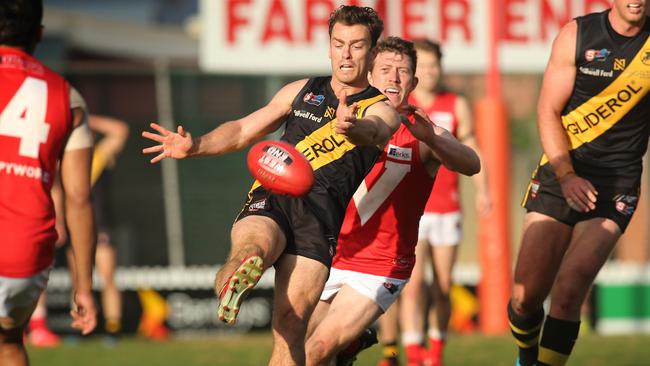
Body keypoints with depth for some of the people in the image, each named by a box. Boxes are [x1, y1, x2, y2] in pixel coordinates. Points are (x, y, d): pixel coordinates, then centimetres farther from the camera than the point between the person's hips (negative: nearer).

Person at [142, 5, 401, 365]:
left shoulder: (381, 110, 14)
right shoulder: (302, 91, 27)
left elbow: (371, 131, -11)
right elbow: (242, 131, 28)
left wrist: (350, 127, -37)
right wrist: (195, 146, 9)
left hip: (321, 212, -2)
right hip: (270, 200, 2)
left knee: (291, 322, -16)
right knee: (252, 247, -35)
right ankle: (231, 284, -66)